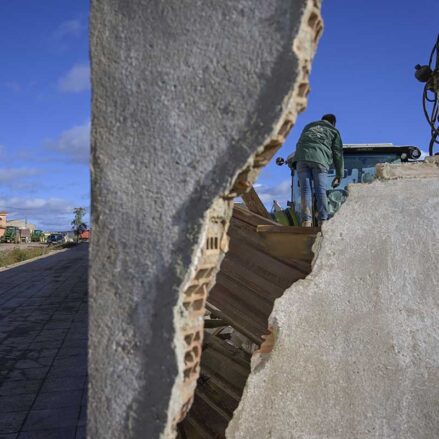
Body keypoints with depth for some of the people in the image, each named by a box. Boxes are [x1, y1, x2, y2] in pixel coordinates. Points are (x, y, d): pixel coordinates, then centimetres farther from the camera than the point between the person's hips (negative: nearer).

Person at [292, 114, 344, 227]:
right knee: (321, 191, -3)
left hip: (302, 158, 2)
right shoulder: (333, 131, 23)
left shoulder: (308, 126, 34)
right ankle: (323, 220, -12)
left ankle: (306, 220, -15)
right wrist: (339, 175, 18)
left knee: (305, 190, -4)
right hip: (320, 159, -2)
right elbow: (338, 154, 17)